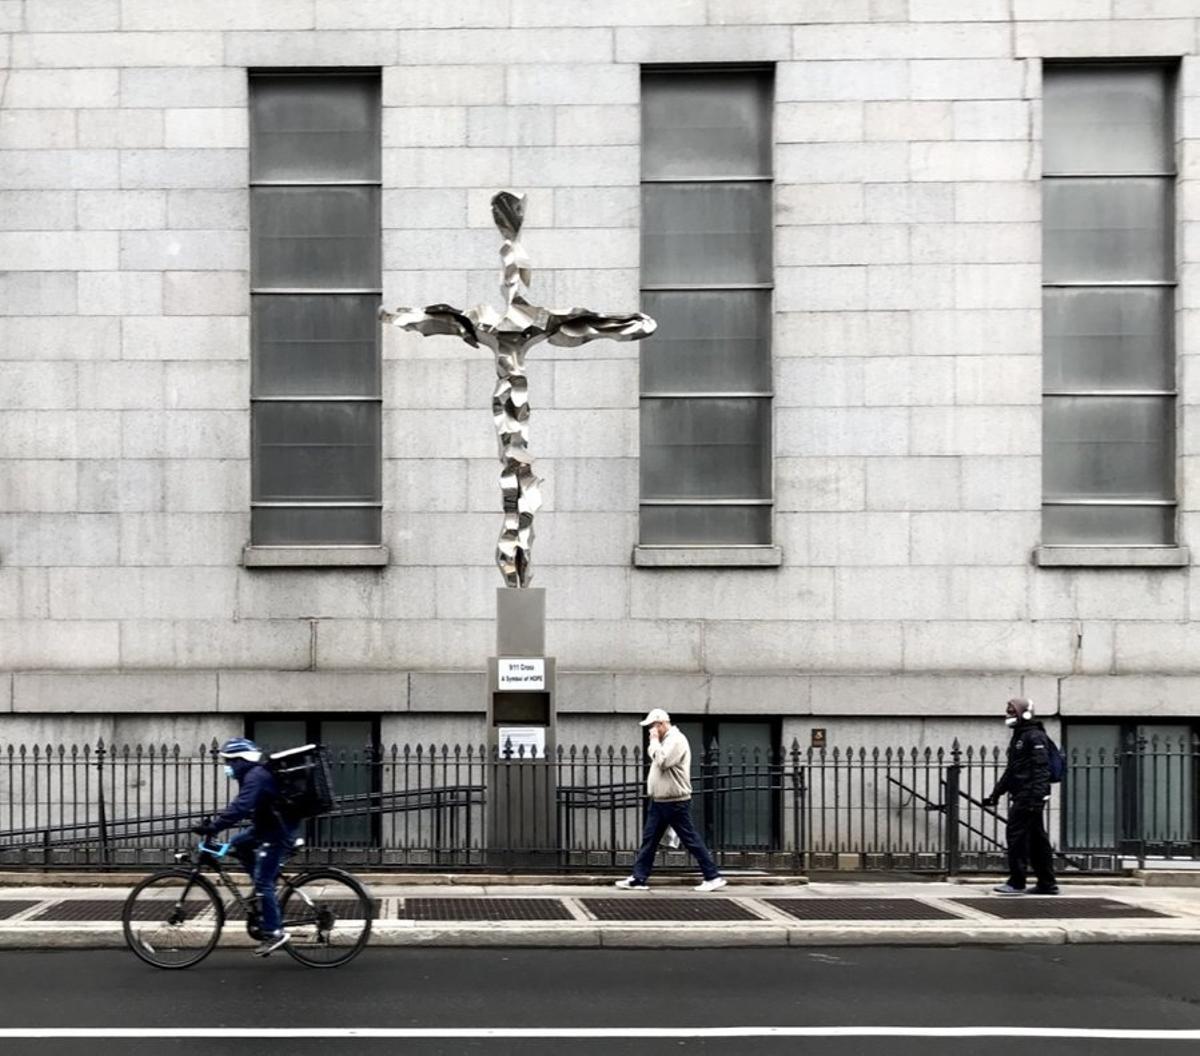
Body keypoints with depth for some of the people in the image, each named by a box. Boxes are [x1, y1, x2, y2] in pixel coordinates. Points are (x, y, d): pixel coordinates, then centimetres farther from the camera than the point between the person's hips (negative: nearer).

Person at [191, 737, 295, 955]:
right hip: (267, 827, 10)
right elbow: (240, 807, 21)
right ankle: (265, 893, 15)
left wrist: (212, 827, -32)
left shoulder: (256, 776, -20)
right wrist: (213, 822, 15)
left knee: (263, 882, -8)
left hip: (277, 833, -10)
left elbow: (240, 809, -30)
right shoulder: (252, 774, 13)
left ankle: (274, 932, -4)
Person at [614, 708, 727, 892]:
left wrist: (654, 741, -16)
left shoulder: (676, 740, -15)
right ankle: (638, 879, 10)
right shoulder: (665, 741, 16)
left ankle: (713, 877, 2)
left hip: (675, 803, -10)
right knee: (648, 840, 7)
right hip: (659, 801, 10)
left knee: (691, 840, -4)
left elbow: (662, 762, -25)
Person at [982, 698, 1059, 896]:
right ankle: (1047, 883, 14)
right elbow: (1011, 770, 28)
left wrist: (1036, 795, -27)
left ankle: (1016, 882, -7)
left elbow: (1041, 769, -19)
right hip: (1020, 796, 10)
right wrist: (996, 794, 27)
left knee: (1016, 835, -10)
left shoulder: (1035, 737, -10)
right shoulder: (1018, 737, 21)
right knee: (1037, 840, 10)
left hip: (1029, 797, -10)